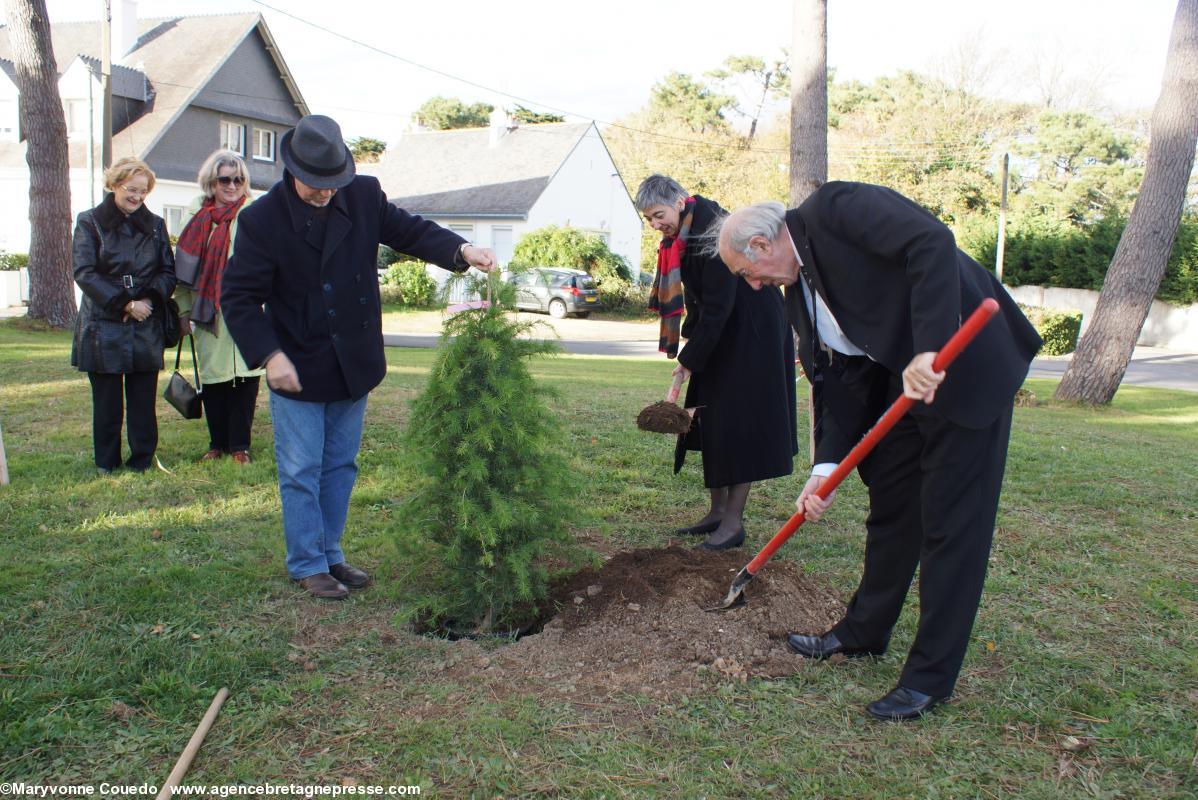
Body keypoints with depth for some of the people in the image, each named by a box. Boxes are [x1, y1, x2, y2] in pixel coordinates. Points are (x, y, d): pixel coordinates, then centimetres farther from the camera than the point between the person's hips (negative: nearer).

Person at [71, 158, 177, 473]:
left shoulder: (155, 225, 11)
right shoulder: (90, 222, 2)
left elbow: (168, 271, 7)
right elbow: (84, 272, -7)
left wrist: (149, 299, -11)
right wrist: (124, 303, -14)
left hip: (146, 325, 2)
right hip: (103, 326, -2)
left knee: (143, 397, 4)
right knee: (107, 398, 4)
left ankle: (142, 458, 15)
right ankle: (106, 462, 16)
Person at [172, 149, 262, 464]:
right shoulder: (197, 214, 10)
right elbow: (185, 264, 12)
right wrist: (183, 311, 9)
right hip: (208, 313, 4)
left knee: (244, 377, 1)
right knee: (212, 378, 9)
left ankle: (239, 446, 12)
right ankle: (218, 444, 22)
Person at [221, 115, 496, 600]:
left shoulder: (364, 195, -4)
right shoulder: (262, 219, -13)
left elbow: (409, 230, 6)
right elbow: (238, 296, -10)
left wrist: (461, 250, -13)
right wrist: (269, 355, -18)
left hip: (354, 365, 4)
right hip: (297, 370, -4)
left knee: (340, 467, 15)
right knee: (301, 472, 5)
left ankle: (330, 555, 29)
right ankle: (307, 565, 19)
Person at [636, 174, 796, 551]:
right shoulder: (681, 235, 4)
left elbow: (717, 306, -26)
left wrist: (690, 359, -22)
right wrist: (689, 341, 3)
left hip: (753, 332, -9)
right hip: (722, 332, 9)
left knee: (739, 421, -7)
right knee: (712, 419, 10)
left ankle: (734, 521, 0)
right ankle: (717, 511, 19)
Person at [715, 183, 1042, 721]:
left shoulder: (834, 208, -15)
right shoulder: (800, 292, 10)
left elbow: (932, 242, -28)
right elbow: (839, 381, 7)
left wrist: (930, 351, -33)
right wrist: (826, 467, -3)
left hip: (965, 364, -9)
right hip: (901, 381, 9)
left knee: (951, 525, -1)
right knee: (889, 509, 18)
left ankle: (931, 676, 9)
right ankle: (863, 633, 35)